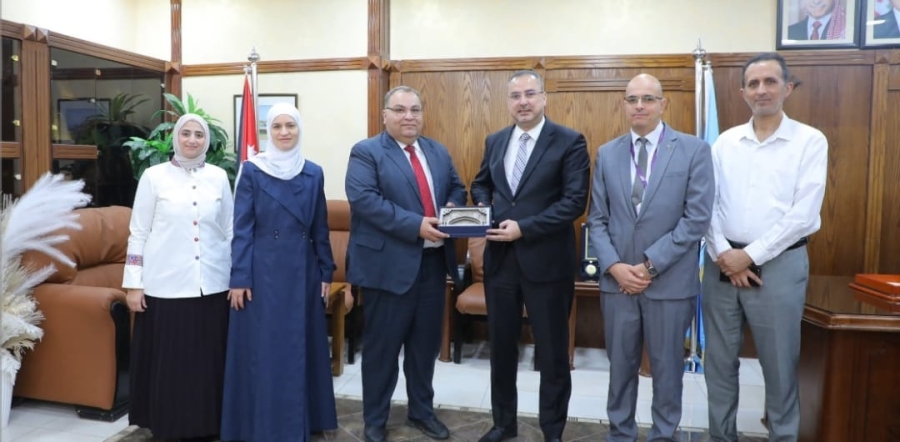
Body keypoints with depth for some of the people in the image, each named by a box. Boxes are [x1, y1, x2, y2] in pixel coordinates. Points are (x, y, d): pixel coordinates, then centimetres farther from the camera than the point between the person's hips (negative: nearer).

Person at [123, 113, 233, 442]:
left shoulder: (219, 177, 6)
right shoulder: (154, 176, 0)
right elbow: (138, 233, 0)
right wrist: (133, 284, -3)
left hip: (212, 285, 2)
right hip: (166, 285, -2)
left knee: (209, 359, 9)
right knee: (167, 361, 5)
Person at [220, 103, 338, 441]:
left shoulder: (313, 173, 6)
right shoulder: (252, 171, -3)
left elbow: (320, 228, 8)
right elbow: (242, 229, -5)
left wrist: (326, 272, 6)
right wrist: (239, 278, -10)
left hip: (302, 272, 3)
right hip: (263, 272, -3)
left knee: (302, 347, 12)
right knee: (262, 349, 4)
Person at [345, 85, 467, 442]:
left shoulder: (439, 152, 13)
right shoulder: (366, 152, -6)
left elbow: (457, 188, 19)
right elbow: (363, 198, -19)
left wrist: (452, 209, -6)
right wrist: (415, 224, -24)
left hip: (433, 262, 6)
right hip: (388, 265, -5)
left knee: (426, 342, 16)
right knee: (382, 346, 7)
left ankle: (422, 411, 34)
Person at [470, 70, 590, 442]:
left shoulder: (570, 142, -7)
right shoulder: (494, 141, 10)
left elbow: (575, 201, -14)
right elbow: (481, 184, 22)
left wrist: (524, 227, -20)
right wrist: (482, 206, -1)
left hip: (546, 260, -5)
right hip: (500, 258, 5)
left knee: (552, 351, 9)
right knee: (501, 345, 16)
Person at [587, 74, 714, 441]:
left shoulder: (694, 150, -3)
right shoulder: (607, 154, 7)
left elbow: (697, 218, -10)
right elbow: (597, 220, 5)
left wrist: (651, 264, -14)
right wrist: (615, 266, -9)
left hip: (670, 281, -2)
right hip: (617, 280, 3)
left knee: (667, 366, 12)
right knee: (620, 365, 14)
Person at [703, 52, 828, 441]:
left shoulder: (810, 141, -2)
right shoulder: (725, 142, 7)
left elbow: (803, 214, -10)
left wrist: (751, 256, -13)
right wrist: (723, 253, -10)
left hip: (779, 264, -3)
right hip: (723, 264, 3)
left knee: (779, 365, 8)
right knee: (719, 361, 11)